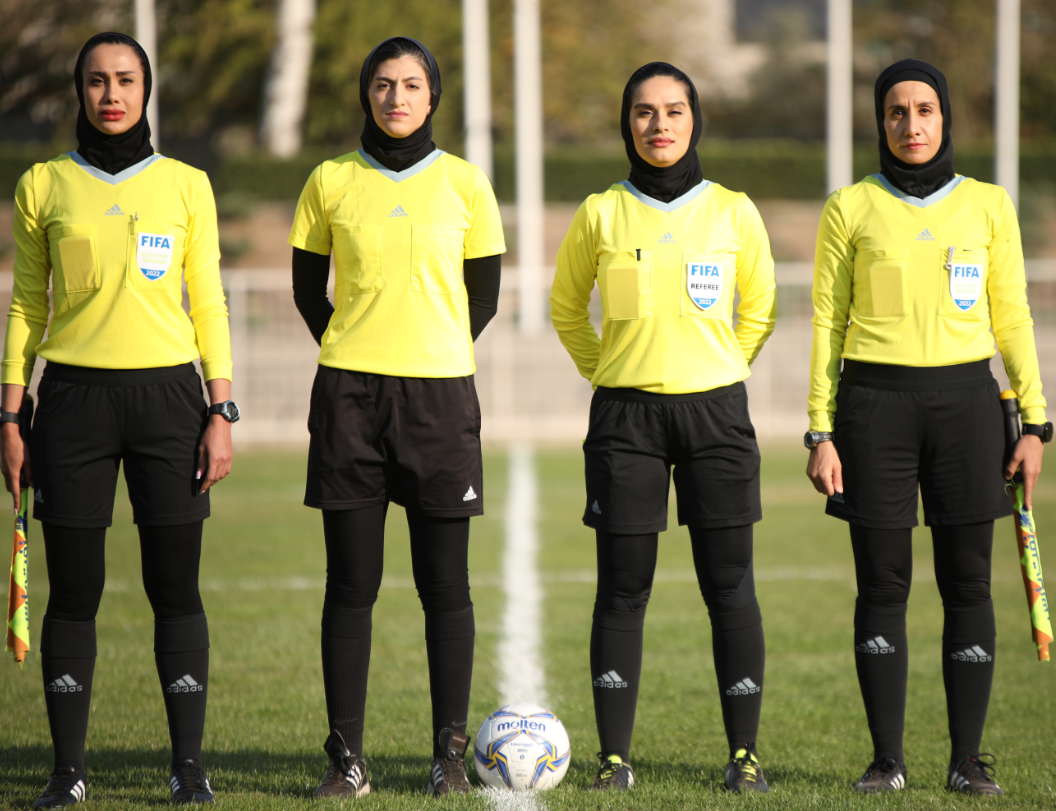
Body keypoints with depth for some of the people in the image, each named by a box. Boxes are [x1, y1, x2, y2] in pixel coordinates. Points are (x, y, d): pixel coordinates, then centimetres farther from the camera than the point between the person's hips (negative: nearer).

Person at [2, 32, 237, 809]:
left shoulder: (186, 185, 6)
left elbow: (209, 306, 8)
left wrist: (222, 411, 0)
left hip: (167, 394, 0)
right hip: (74, 396, 0)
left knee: (175, 588, -2)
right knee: (74, 591, 0)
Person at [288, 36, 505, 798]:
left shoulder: (463, 184, 4)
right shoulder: (332, 183, 5)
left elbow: (484, 293, 10)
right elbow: (307, 285, 13)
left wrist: (433, 356, 8)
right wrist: (356, 356, 8)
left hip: (440, 392, 0)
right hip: (349, 393, 0)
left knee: (444, 584, 0)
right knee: (351, 583, 1)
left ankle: (451, 755, 6)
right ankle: (347, 757, 4)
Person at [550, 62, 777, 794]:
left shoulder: (733, 212, 3)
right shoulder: (602, 214, 3)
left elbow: (759, 311, 15)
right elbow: (567, 308, 17)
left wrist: (714, 374, 11)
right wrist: (608, 373, 10)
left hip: (715, 410, 0)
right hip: (626, 413, 0)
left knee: (730, 586, -2)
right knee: (623, 589, 0)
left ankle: (745, 753, 2)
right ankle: (615, 755, 4)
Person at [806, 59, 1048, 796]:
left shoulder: (987, 205, 7)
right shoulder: (851, 208, 3)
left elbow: (1012, 318, 9)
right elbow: (828, 323, 5)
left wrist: (1034, 422, 3)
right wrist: (821, 432, -1)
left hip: (965, 398, 1)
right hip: (876, 402, -1)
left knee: (968, 582, 0)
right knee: (883, 583, 0)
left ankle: (969, 758, 6)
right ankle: (888, 757, 7)